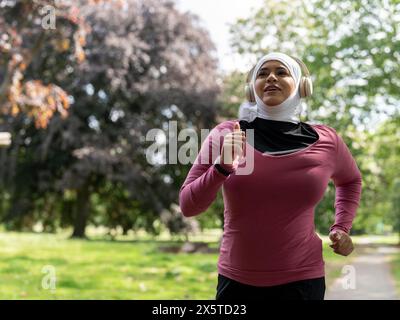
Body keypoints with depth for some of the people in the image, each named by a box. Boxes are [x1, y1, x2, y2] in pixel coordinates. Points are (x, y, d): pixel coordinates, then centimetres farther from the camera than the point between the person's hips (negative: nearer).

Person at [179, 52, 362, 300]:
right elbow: (188, 206, -5)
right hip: (237, 281, 0)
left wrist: (341, 228, 7)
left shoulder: (326, 142, -1)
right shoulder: (226, 135, -6)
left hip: (302, 280, 1)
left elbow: (351, 180, 20)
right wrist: (221, 168, -20)